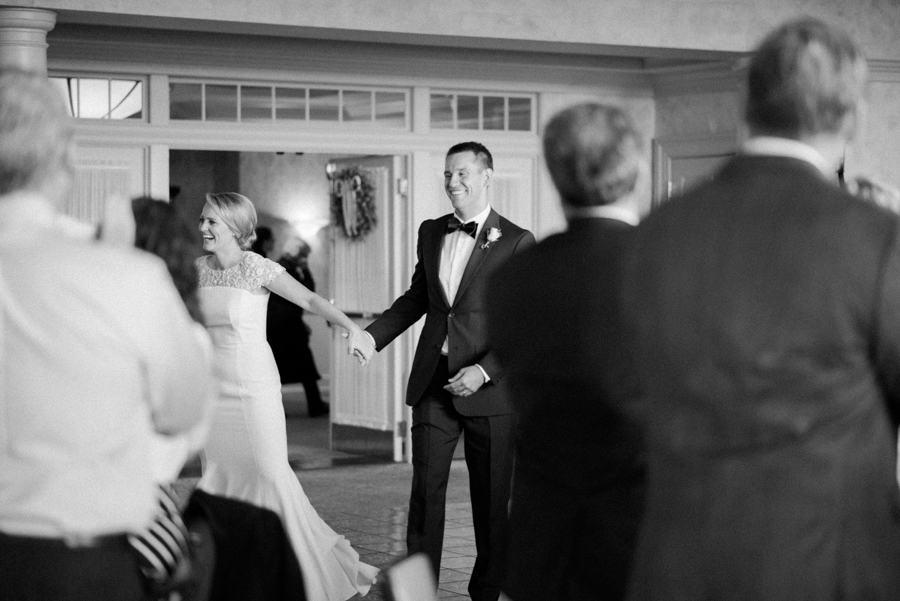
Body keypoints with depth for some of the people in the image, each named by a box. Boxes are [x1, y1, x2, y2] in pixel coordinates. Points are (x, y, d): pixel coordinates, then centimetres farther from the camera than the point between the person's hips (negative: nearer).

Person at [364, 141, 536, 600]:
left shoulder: (517, 243, -6)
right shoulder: (431, 233, 10)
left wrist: (484, 370, -19)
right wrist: (371, 335, 9)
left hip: (487, 386, -4)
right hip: (432, 381, 4)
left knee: (491, 497, 7)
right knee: (425, 488, 0)